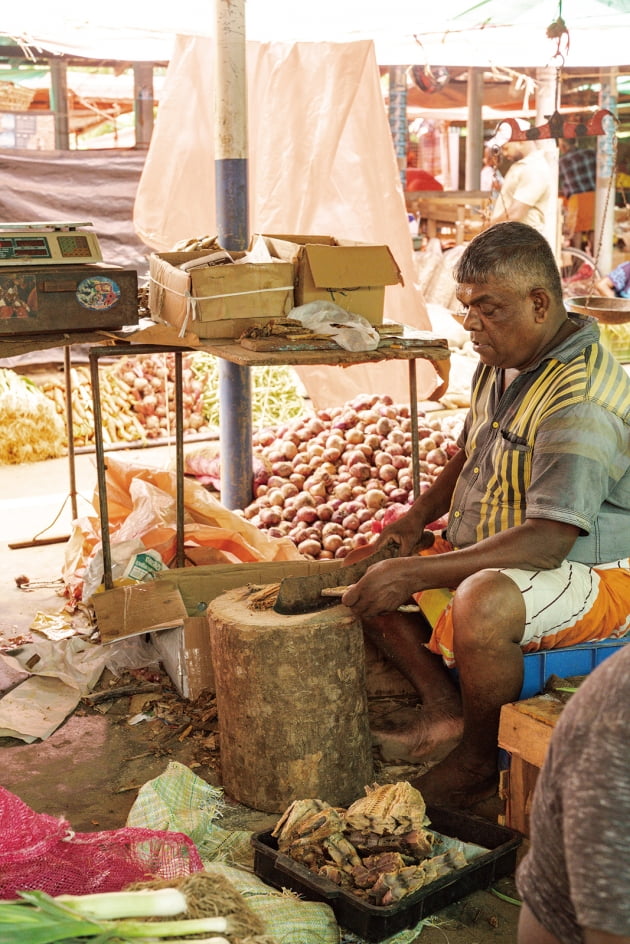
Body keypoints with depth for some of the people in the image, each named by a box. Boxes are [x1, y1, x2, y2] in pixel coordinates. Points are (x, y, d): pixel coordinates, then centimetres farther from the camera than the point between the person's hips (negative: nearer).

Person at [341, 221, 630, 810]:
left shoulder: (581, 400, -27)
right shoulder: (501, 364, 4)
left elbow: (547, 540, -33)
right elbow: (469, 453, 21)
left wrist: (417, 572, -33)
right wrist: (418, 516, 2)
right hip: (485, 556, 10)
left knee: (481, 604, -39)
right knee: (368, 576, 4)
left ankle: (479, 762, -12)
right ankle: (444, 708, -1)